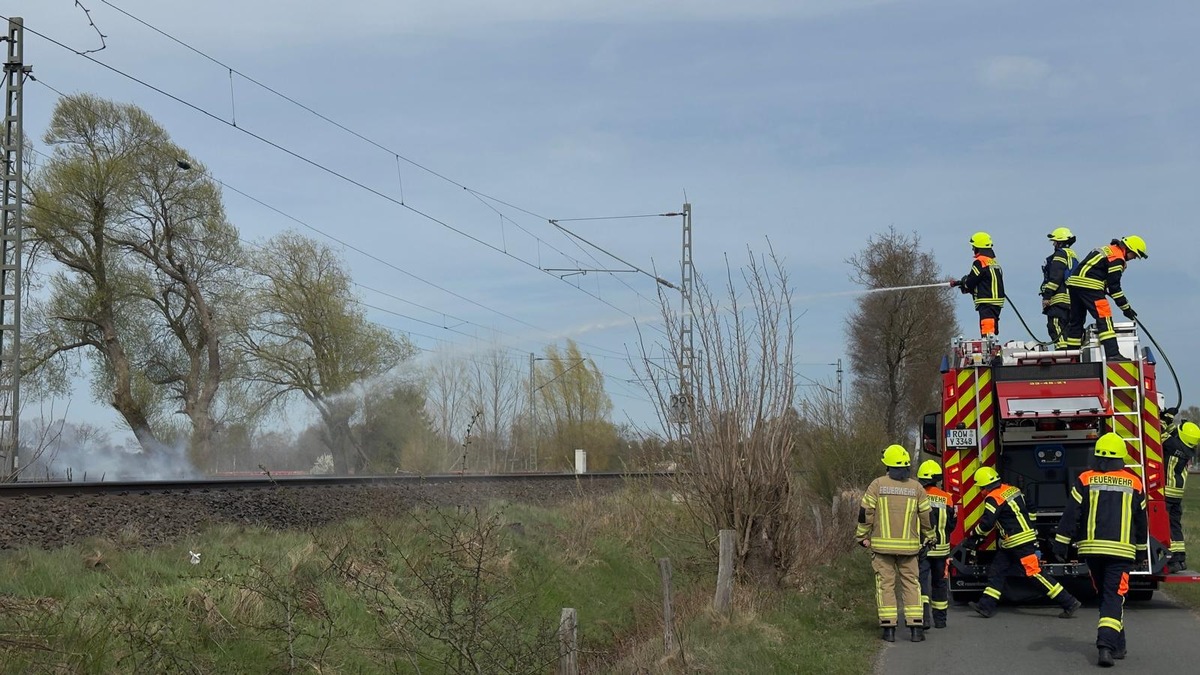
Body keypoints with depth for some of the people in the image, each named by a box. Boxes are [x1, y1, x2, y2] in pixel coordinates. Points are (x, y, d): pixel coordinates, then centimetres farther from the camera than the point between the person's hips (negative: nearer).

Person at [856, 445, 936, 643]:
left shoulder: (877, 485, -4)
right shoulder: (916, 487, 2)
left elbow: (866, 513, -3)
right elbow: (926, 516, 7)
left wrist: (862, 537, 8)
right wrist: (929, 538, 22)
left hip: (882, 545, -1)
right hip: (908, 545, 1)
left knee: (885, 583, 3)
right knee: (911, 584, 8)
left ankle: (889, 627, -1)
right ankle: (916, 627, 2)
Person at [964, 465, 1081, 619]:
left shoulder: (994, 498, -16)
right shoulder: (1010, 489, 12)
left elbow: (987, 523, -18)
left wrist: (974, 535, 1)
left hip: (1021, 543, -10)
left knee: (1035, 573, -9)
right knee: (996, 571, 11)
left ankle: (1069, 602, -7)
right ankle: (986, 606, 12)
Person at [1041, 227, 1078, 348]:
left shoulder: (1060, 254, -6)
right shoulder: (1073, 255, 24)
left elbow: (1055, 277, -16)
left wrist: (1047, 295, -16)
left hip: (1059, 298, -10)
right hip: (1071, 299, 10)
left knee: (1056, 327, -14)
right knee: (1067, 328, 11)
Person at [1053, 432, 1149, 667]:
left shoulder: (1085, 481, 1)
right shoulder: (1134, 484, 5)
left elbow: (1070, 516, -3)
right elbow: (1141, 522, 14)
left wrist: (1061, 546, 2)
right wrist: (1141, 552, 25)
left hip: (1092, 548, 1)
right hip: (1121, 551, -1)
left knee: (1105, 594, 17)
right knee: (1115, 597, -4)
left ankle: (1117, 645, 24)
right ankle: (1107, 644, -22)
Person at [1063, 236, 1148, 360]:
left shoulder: (1109, 250, 25)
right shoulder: (1117, 257, -6)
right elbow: (1114, 286, -9)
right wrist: (1125, 308, -4)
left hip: (1074, 282, 10)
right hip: (1088, 285, -10)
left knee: (1076, 320, 14)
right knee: (1104, 317, -12)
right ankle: (1112, 354, -20)